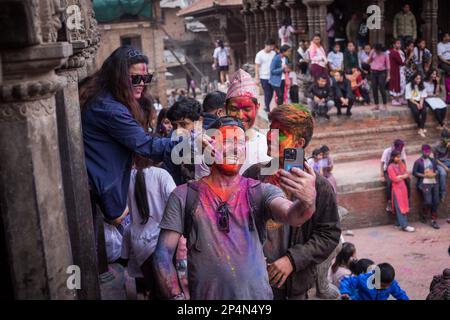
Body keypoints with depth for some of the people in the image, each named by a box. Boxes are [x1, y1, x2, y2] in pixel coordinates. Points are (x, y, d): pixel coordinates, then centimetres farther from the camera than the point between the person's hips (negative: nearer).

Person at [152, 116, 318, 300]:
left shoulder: (261, 192, -3)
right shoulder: (184, 196, -4)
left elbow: (292, 216, -23)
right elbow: (163, 254, -4)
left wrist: (308, 201, -44)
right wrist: (176, 297, -17)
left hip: (256, 294, 1)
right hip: (205, 295, 0)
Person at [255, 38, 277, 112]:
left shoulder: (274, 53, 4)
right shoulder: (260, 54, -8)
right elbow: (257, 67, -6)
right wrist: (257, 78, -9)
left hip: (272, 77, 5)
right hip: (264, 77, -4)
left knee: (271, 93, 9)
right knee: (267, 94, -4)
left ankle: (266, 106, 28)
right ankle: (267, 109, 6)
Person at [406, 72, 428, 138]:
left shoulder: (422, 86, 7)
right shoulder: (409, 86, -6)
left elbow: (422, 97, 6)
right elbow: (409, 98, -8)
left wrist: (421, 103, -13)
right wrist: (416, 104, -17)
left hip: (420, 101, 3)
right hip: (412, 102, -3)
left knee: (424, 111, -28)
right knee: (416, 111, -33)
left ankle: (421, 129, -24)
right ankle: (422, 128, -19)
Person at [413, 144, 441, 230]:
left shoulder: (433, 160, 15)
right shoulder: (418, 162, 0)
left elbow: (437, 170, 18)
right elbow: (414, 173, -4)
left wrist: (434, 174, -5)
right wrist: (425, 175, -13)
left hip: (434, 183, 5)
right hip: (425, 184, -5)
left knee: (436, 202, 0)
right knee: (428, 201, -15)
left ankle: (434, 221, 9)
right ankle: (424, 216, 13)